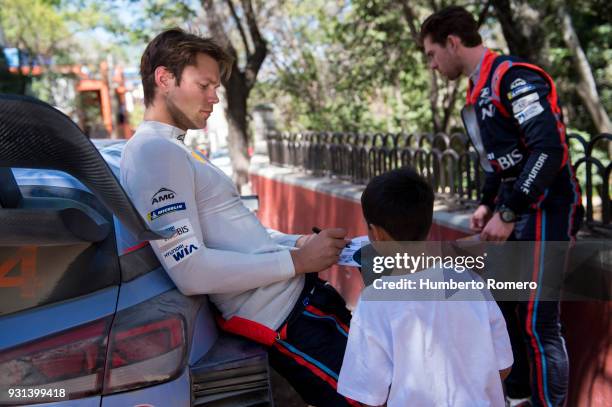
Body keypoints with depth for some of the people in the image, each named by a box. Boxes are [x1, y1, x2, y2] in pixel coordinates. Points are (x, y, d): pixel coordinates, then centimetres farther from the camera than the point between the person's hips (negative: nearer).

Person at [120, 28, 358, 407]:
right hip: (280, 314, -10)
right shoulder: (155, 151, -16)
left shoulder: (176, 149, 17)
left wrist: (299, 243, 6)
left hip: (296, 292, 10)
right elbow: (190, 270, -25)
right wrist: (296, 260, -17)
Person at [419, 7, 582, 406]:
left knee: (537, 322, -7)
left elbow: (549, 150, -24)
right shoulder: (482, 89, 13)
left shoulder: (514, 77, -17)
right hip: (516, 211, 10)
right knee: (503, 307, 16)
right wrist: (488, 204, 12)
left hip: (546, 210, -9)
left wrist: (508, 213, -22)